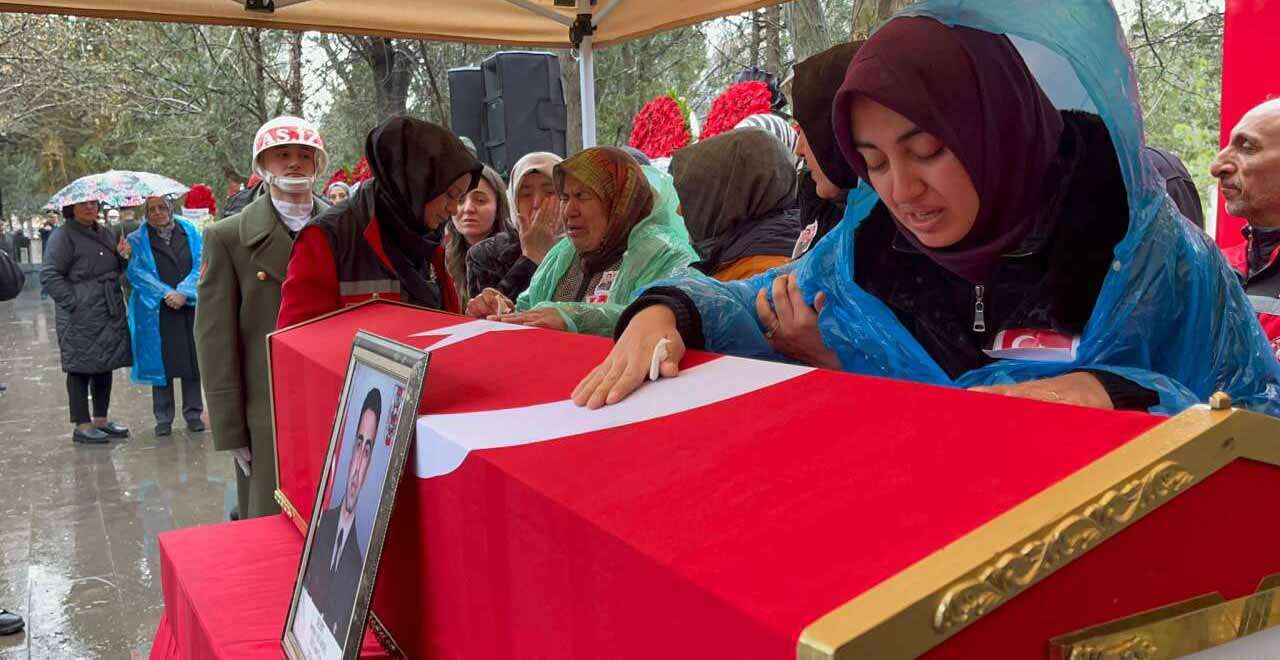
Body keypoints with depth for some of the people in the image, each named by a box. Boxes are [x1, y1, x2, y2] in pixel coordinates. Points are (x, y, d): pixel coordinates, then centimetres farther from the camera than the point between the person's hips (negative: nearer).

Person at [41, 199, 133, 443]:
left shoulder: (106, 233, 14)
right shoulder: (63, 236, -8)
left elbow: (117, 270, 22)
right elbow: (49, 275, -12)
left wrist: (123, 255, 1)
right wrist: (73, 302, -17)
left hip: (110, 314, 7)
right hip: (81, 318, -7)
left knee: (105, 367, 12)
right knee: (81, 368, -1)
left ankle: (101, 420, 23)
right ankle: (82, 425, 6)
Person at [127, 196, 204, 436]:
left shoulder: (190, 232, 7)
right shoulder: (138, 239, 4)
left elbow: (199, 265, 0)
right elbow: (137, 272, -5)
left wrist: (183, 293, -13)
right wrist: (165, 294, -15)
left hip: (190, 306, 1)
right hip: (156, 311, -1)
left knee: (192, 360, 4)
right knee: (161, 362, 3)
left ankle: (193, 413, 14)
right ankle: (163, 417, 12)